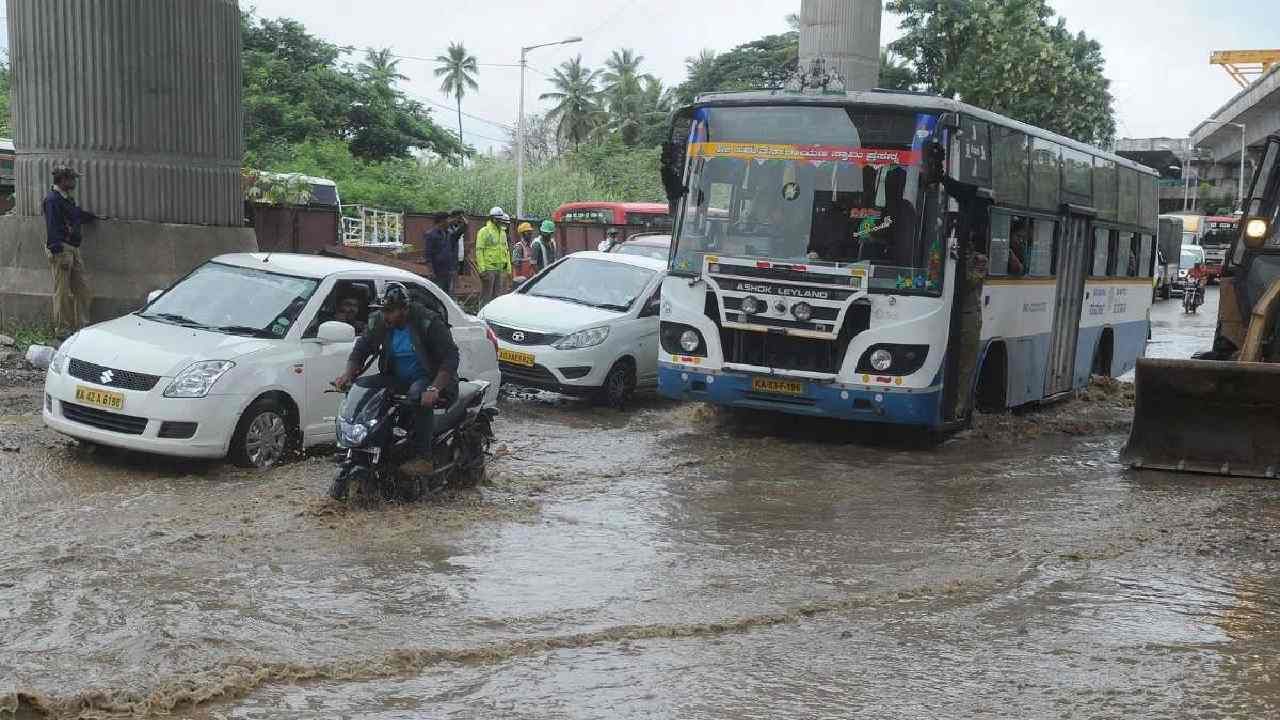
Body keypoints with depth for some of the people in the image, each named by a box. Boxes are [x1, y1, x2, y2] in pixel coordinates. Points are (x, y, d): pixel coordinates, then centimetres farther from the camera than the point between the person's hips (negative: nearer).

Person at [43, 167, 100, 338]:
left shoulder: (67, 199, 16)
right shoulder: (52, 200, -13)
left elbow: (78, 214, 38)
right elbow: (53, 229, -20)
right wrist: (58, 250, -24)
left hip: (72, 248, 10)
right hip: (61, 249, -10)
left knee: (82, 290, 11)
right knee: (62, 292, -3)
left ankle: (81, 325, 19)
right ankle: (63, 330, 3)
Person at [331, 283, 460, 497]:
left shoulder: (428, 322, -17)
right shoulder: (378, 323, 1)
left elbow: (450, 357, -21)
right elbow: (361, 349, 6)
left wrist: (434, 389, -34)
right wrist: (348, 373, -16)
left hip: (427, 378, -6)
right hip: (396, 379, 6)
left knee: (419, 395, -39)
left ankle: (424, 458, -33)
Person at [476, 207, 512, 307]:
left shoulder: (502, 233, 16)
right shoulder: (484, 232, -8)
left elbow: (506, 250, 23)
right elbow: (479, 251, -12)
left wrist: (508, 265, 15)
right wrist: (482, 268, -18)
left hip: (499, 269, 8)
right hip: (488, 268, -8)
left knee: (495, 295, 12)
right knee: (486, 296, -6)